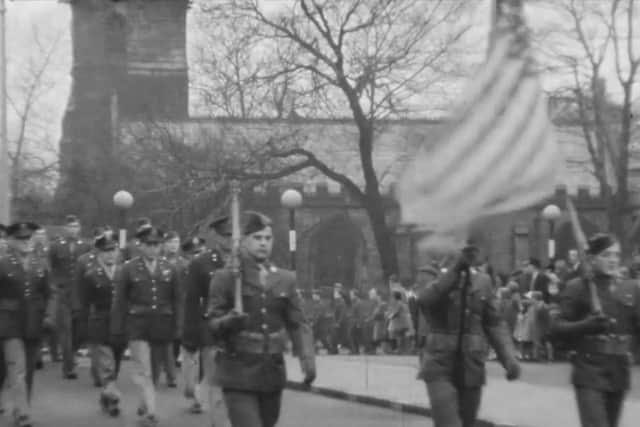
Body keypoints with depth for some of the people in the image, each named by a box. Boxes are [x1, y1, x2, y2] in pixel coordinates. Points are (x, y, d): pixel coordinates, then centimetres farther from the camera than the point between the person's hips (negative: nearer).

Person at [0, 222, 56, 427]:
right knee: (17, 369, -12)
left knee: (28, 371, 11)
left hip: (34, 326, 4)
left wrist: (49, 315, -2)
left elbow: (48, 294, 13)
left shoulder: (40, 266, 8)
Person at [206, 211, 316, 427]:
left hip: (273, 374, 5)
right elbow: (213, 324, -3)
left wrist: (307, 359, -9)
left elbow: (298, 325, 7)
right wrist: (229, 321, -25)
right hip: (239, 375, -4)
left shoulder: (285, 279, 9)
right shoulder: (226, 278, -2)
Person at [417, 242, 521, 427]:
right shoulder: (436, 277, -3)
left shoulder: (483, 281, 6)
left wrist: (509, 358, -6)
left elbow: (494, 324, 8)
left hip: (471, 368, 4)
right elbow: (425, 300, -26)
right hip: (441, 367, -4)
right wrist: (456, 270, -30)